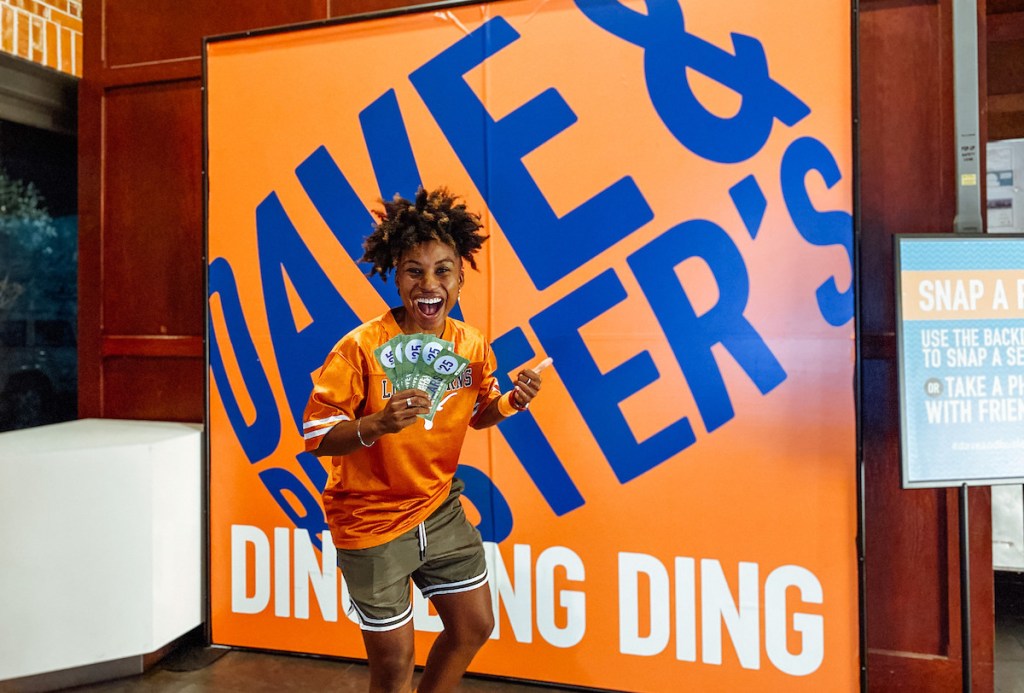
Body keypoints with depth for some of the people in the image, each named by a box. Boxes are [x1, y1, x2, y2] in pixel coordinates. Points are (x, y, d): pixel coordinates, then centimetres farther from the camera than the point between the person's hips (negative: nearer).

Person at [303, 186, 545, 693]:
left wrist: (510, 401, -10)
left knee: (474, 627, 19)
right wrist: (376, 424, -37)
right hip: (372, 521, -5)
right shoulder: (361, 348, -23)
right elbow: (316, 437, -19)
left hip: (440, 507, 6)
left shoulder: (472, 347, -7)